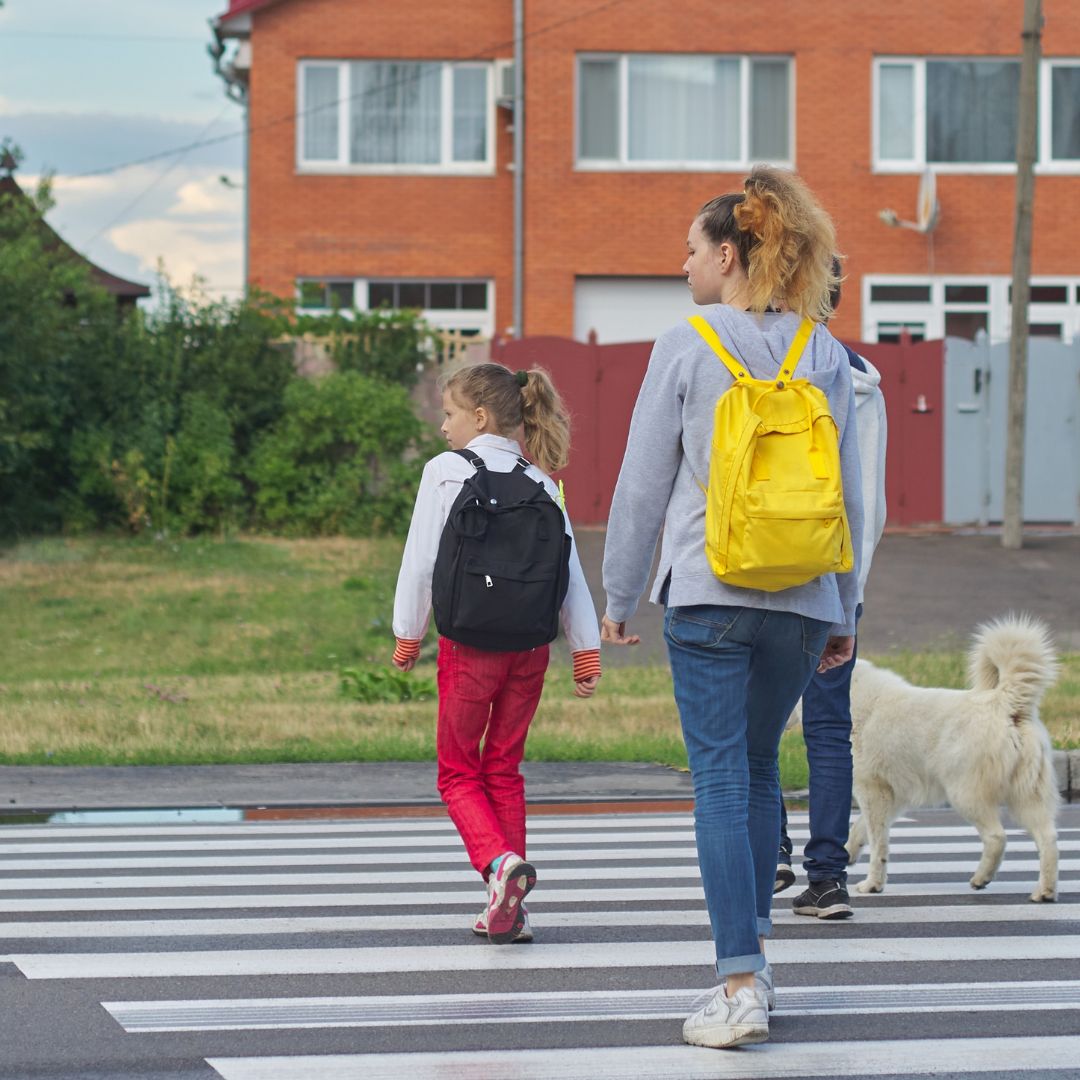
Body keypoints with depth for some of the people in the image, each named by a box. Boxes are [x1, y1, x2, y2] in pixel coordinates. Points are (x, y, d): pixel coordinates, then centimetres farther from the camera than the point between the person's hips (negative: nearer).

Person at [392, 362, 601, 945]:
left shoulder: (446, 471, -4)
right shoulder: (541, 484, 6)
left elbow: (422, 560, -4)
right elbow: (570, 572, 4)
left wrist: (407, 635, 6)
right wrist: (586, 651, 8)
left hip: (470, 640, -4)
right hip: (531, 641, 4)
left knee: (457, 771, 8)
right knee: (503, 770, 14)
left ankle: (499, 862, -19)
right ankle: (508, 908, 11)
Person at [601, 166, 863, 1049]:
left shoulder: (687, 348, -5)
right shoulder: (825, 354, 6)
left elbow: (643, 485, -2)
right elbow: (850, 494, 9)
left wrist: (620, 595, 9)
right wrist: (844, 612, 17)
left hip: (709, 595, -4)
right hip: (803, 600, 4)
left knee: (721, 778, -3)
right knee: (760, 769, 20)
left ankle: (740, 986, -11)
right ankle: (753, 952, 22)